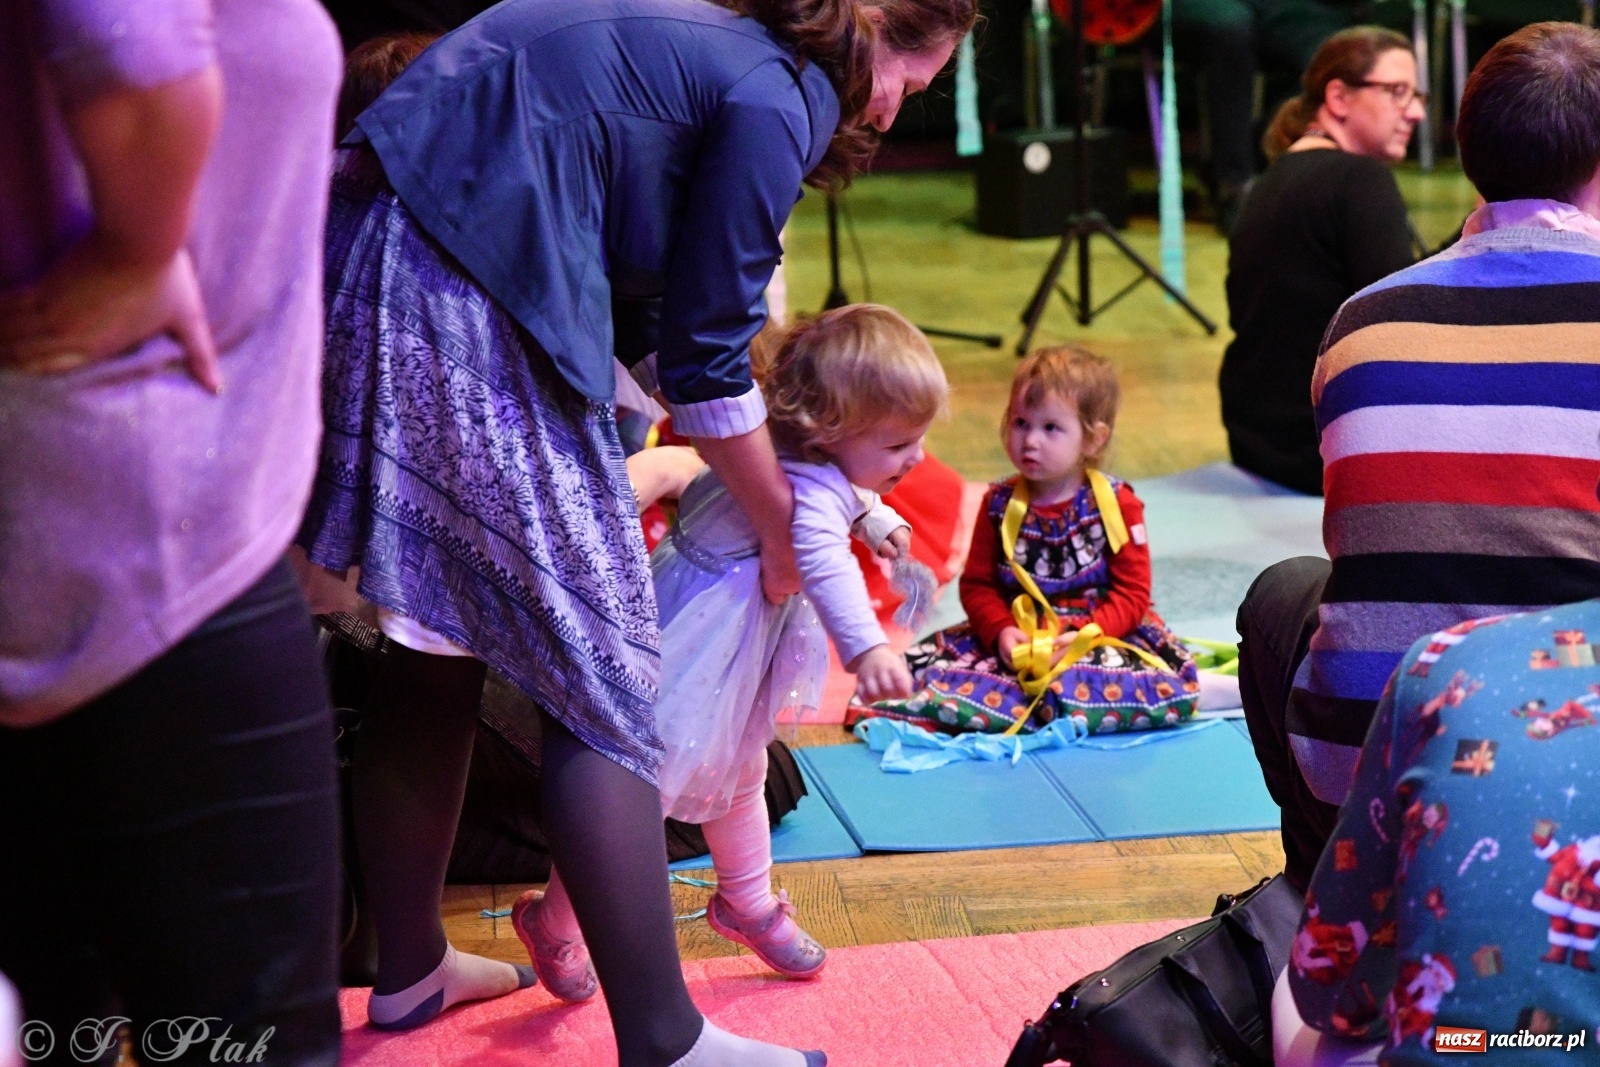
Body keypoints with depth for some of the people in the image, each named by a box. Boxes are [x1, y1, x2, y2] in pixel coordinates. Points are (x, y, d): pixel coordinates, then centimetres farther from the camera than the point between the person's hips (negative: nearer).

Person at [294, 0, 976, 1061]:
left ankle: (411, 967, 32)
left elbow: (644, 316, 26)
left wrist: (814, 480, 27)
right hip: (462, 300, -10)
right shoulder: (779, 98, -5)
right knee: (600, 678, -3)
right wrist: (783, 528, 12)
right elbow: (707, 362, -3)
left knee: (443, 642, 19)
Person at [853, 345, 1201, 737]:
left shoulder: (1118, 504, -3)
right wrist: (1000, 631, -15)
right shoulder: (1000, 503, 4)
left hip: (1101, 633, -2)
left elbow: (1132, 592, -6)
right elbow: (977, 584, 5)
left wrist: (1085, 635, -22)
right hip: (1017, 637, 2)